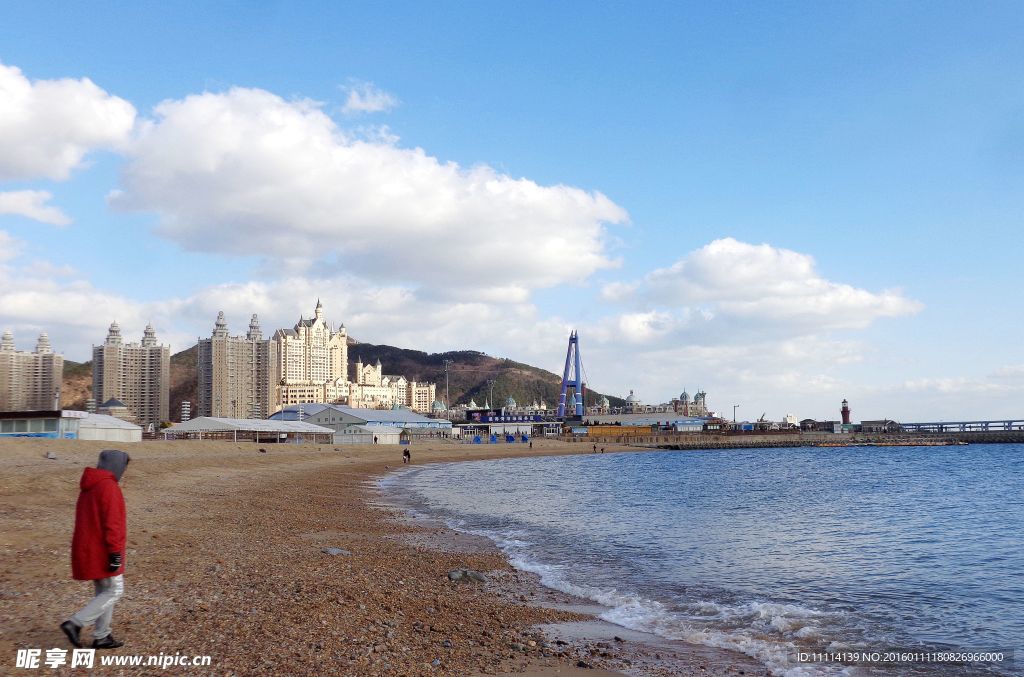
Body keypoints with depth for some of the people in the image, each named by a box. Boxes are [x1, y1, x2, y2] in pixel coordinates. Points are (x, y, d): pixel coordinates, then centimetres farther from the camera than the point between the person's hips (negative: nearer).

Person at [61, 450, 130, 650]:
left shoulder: (89, 486, 13)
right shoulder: (109, 487, -18)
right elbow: (112, 523, -22)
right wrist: (116, 553, -21)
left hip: (87, 549, 10)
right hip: (102, 551, -10)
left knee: (104, 591, 15)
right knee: (114, 591, -1)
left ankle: (101, 636, 18)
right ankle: (75, 623, -7)